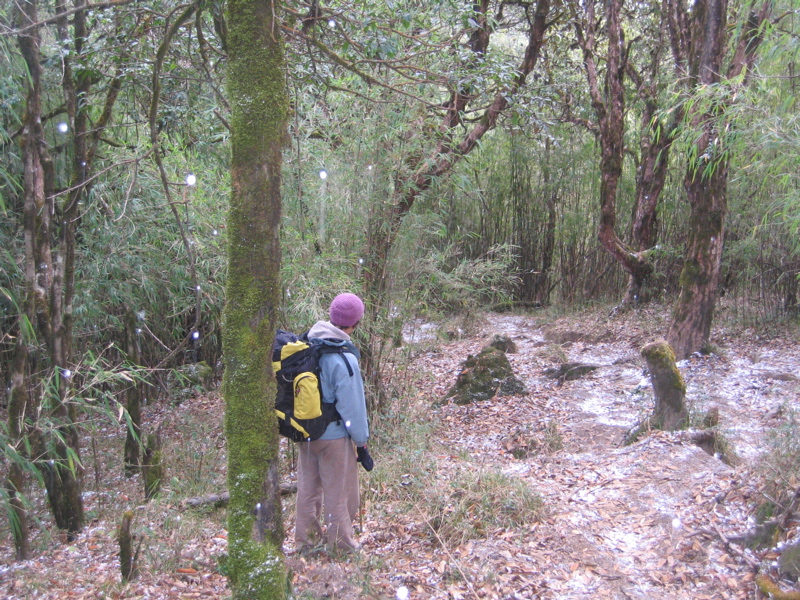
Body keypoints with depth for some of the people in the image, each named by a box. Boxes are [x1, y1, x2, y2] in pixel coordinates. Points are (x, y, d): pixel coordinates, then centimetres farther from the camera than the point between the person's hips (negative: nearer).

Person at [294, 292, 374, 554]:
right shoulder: (344, 359, -24)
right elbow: (352, 406, -18)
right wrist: (362, 443, -6)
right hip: (334, 436, -7)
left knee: (308, 489, 20)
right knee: (339, 494, 11)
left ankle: (305, 542, 35)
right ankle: (341, 545, 26)